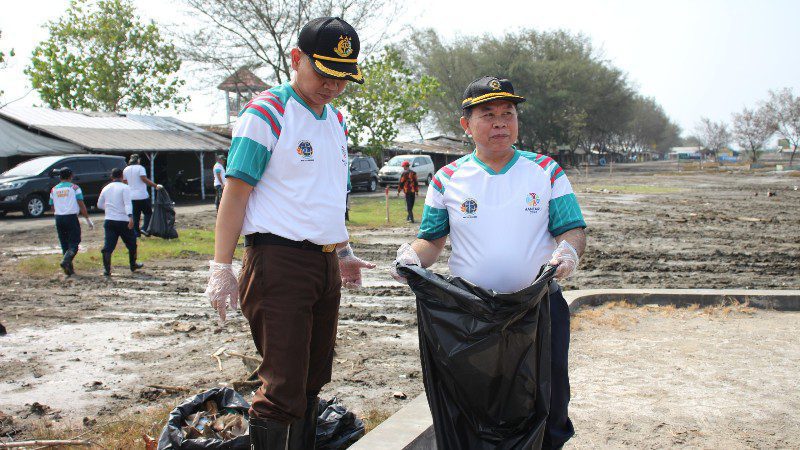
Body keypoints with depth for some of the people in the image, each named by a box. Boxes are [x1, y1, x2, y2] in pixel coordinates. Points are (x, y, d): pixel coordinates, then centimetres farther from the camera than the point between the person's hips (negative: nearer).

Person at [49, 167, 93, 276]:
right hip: (71, 217, -4)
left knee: (64, 244, 11)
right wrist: (87, 219, -2)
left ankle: (70, 268, 10)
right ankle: (65, 261, -25)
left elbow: (52, 207, 13)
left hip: (58, 218, 4)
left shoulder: (54, 189, 12)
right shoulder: (74, 188, 0)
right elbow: (81, 205, -6)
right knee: (73, 243, -2)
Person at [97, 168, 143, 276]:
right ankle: (133, 265, 28)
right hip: (123, 220, -3)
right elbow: (127, 203, -18)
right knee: (131, 243, 16)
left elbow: (99, 204, 21)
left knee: (108, 246, 0)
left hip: (109, 221, 4)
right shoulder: (125, 187, -4)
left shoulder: (106, 188, 11)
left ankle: (106, 269, -11)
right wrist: (130, 216, -28)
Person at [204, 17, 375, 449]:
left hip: (325, 264, 8)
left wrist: (343, 252, 26)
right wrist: (221, 268, -15)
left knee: (311, 381, 14)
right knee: (282, 388, -8)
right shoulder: (267, 112, -8)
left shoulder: (336, 121, 16)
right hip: (279, 263, -8)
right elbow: (236, 191, -11)